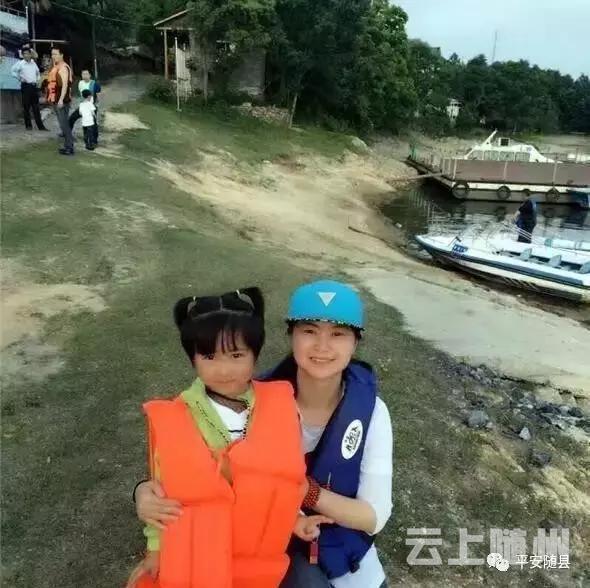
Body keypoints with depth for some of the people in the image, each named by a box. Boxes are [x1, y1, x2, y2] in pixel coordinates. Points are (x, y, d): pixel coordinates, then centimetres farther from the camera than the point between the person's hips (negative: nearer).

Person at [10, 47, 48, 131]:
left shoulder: (33, 63, 11)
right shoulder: (20, 63, -4)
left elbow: (38, 73, 28)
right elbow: (13, 71, -1)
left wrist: (38, 80, 17)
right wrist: (20, 78, -6)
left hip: (34, 86, 4)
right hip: (26, 86, -4)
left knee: (36, 107, 4)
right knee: (26, 107, 0)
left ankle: (40, 126, 4)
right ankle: (28, 125, 7)